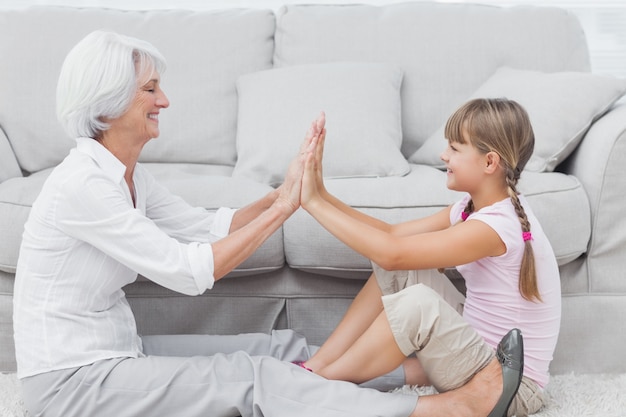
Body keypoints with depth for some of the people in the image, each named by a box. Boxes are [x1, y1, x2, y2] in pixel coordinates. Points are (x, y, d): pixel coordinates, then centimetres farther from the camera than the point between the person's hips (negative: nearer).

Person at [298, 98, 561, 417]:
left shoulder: (496, 225, -27)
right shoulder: (475, 207, 2)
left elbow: (392, 253, -30)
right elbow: (393, 234, 1)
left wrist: (315, 204, -23)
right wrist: (323, 196, -9)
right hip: (478, 346, 9)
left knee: (418, 303, -32)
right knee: (399, 268, 0)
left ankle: (322, 381, -12)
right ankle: (318, 364, -1)